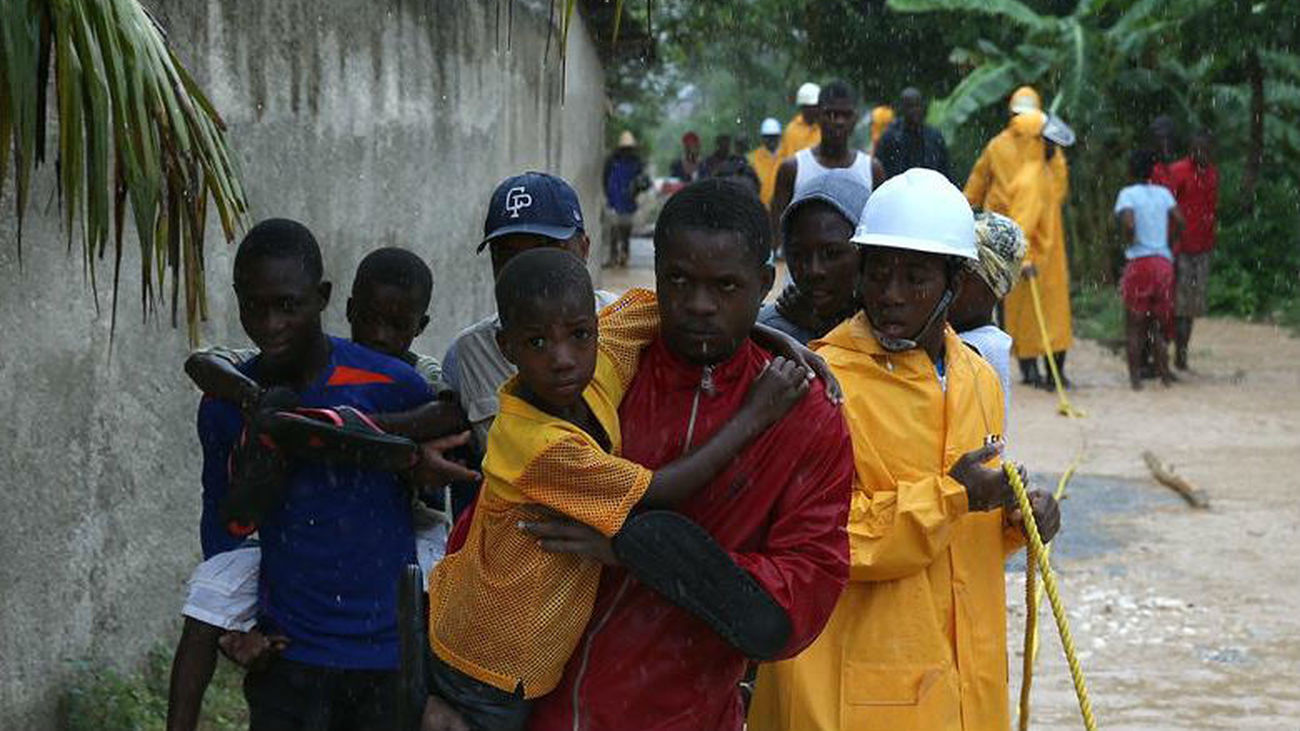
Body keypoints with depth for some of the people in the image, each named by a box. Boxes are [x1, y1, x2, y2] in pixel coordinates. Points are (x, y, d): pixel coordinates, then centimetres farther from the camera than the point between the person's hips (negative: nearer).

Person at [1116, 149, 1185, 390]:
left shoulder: (1128, 194, -4)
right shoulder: (1164, 193, 9)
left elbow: (1128, 223, -20)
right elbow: (1178, 219, -1)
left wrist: (1129, 242, -2)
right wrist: (1167, 242, 11)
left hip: (1138, 261, -4)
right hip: (1164, 261, 4)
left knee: (1134, 324, 4)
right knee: (1160, 322, 14)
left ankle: (1135, 376, 1)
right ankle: (1164, 372, 12)